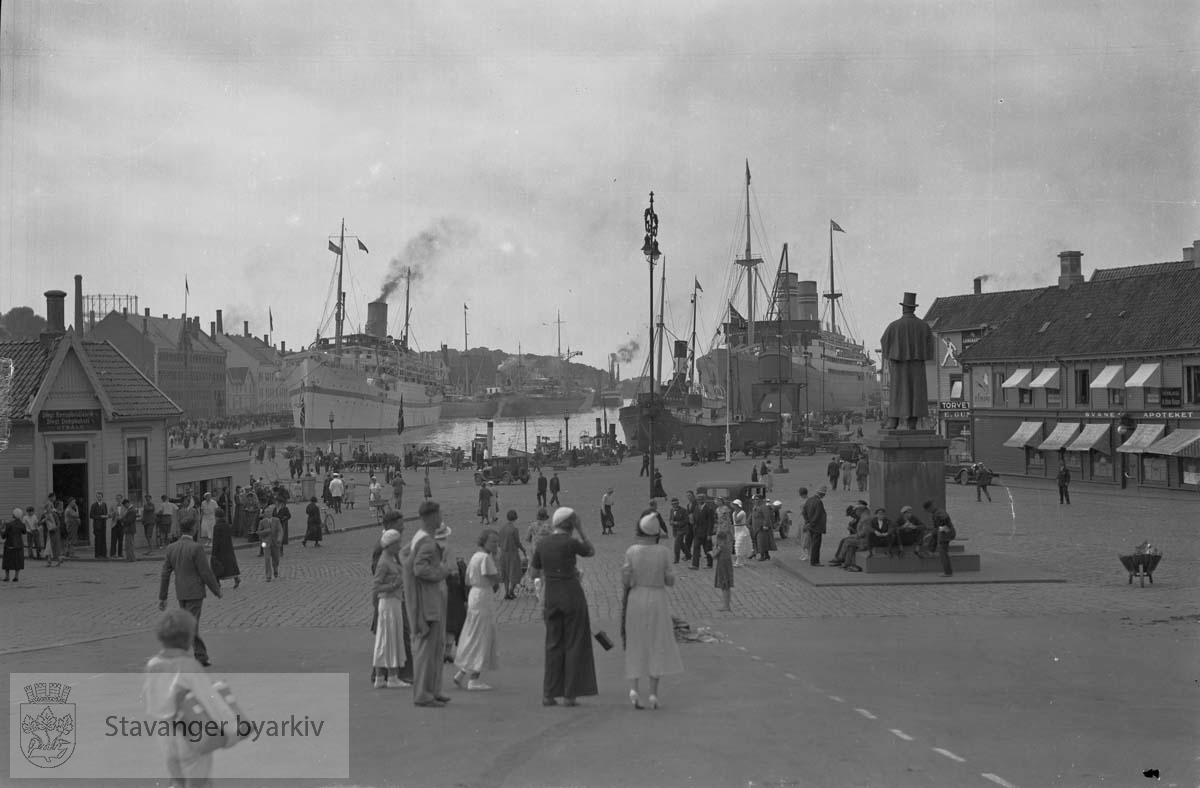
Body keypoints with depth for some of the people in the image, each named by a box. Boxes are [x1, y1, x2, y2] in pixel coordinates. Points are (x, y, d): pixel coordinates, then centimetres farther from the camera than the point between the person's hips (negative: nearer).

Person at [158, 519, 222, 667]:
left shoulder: (171, 548, 1)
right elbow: (206, 573, -15)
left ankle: (201, 657, 21)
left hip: (181, 594, 6)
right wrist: (216, 590, -1)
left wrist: (162, 597, 9)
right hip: (195, 593, -6)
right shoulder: (196, 548, -17)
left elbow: (165, 574, 4)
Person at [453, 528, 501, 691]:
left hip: (474, 594, 9)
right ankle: (474, 679, -1)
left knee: (473, 638, 16)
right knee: (481, 638, -4)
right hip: (484, 597, -9)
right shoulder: (485, 558, -16)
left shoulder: (475, 556, 13)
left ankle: (462, 674, 19)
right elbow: (495, 579, -17)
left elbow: (468, 581, 15)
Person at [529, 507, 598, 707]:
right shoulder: (571, 542, -10)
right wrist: (581, 531, 7)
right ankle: (570, 694, 2)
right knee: (574, 645, 4)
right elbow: (591, 552, 9)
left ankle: (549, 694, 7)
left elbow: (533, 572, 13)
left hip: (551, 596, 5)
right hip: (572, 593, -5)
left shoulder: (543, 543, 5)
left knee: (554, 645, 12)